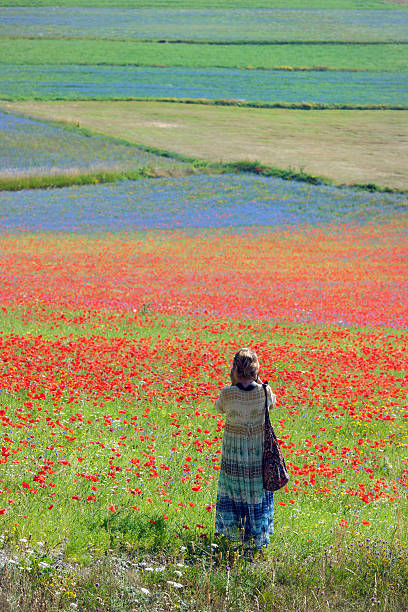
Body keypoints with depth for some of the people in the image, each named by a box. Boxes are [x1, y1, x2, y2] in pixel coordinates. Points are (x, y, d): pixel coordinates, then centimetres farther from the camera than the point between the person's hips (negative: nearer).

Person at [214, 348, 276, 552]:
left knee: (232, 492, 17)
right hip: (258, 451, 1)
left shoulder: (228, 393, -19)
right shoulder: (264, 391, -15)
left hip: (234, 453, -1)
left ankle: (235, 531, 25)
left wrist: (233, 384, 1)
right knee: (258, 493, 14)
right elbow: (272, 402, 10)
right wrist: (257, 381, 4)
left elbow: (219, 407, 4)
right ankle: (257, 539, 21)